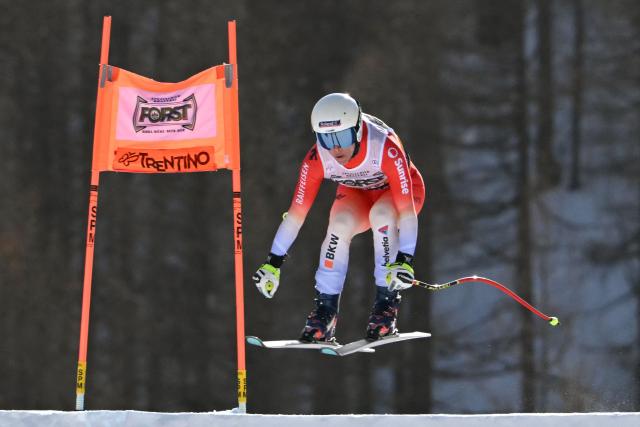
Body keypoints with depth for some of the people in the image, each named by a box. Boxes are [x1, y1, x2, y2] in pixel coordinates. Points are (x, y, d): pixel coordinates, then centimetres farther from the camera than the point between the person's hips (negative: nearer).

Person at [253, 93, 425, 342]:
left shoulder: (386, 149, -38)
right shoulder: (317, 159, -27)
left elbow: (406, 210, -40)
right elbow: (296, 212, -21)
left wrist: (404, 261, -50)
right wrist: (273, 263, -23)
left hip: (398, 190, -3)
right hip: (356, 194, 3)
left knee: (381, 214, -36)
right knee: (340, 224, -30)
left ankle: (386, 304, -25)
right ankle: (325, 308, -20)